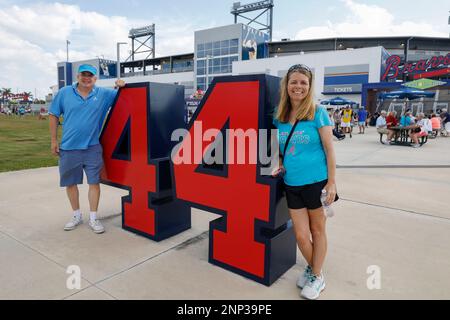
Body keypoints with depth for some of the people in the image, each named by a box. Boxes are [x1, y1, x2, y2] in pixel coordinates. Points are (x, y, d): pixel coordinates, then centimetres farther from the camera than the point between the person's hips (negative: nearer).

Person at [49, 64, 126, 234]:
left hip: (92, 148, -1)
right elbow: (54, 115, 5)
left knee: (94, 182, 1)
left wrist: (121, 86, -17)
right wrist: (54, 140, 3)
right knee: (70, 183, 11)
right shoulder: (64, 93, 0)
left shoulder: (103, 94, 0)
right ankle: (77, 215, 30)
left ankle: (93, 218, 14)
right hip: (69, 148, 1)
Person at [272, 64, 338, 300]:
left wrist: (332, 183, -10)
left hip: (317, 181, -3)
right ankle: (311, 267, 37)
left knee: (317, 230, 13)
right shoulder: (279, 117, 4)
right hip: (292, 184, 3)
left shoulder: (318, 113, -7)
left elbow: (329, 150, -7)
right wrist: (282, 165, 0)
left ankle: (317, 277, 32)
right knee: (301, 235, 7)